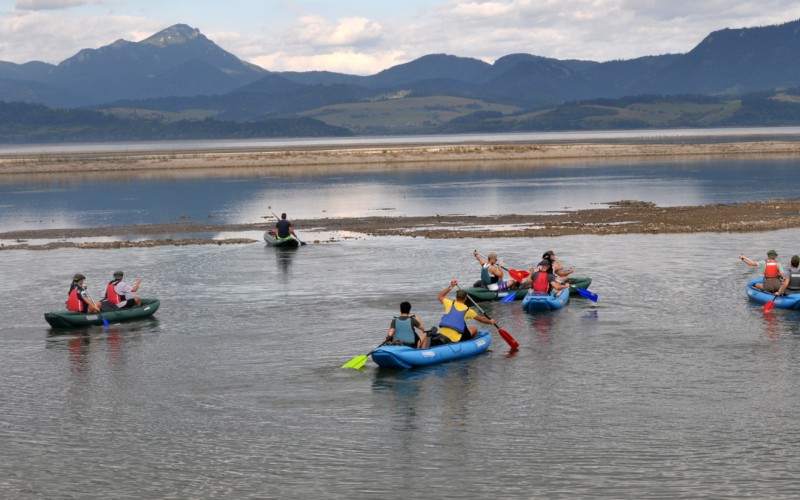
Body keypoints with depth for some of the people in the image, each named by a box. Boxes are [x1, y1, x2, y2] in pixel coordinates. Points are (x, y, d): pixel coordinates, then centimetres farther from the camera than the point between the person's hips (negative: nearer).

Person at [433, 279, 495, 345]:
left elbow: (440, 296, 25)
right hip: (455, 339, -4)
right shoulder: (467, 310, 1)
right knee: (474, 329, 15)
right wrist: (490, 322, 34)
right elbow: (481, 319, 16)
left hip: (442, 335, 4)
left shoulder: (450, 303, 3)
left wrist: (451, 287, 28)